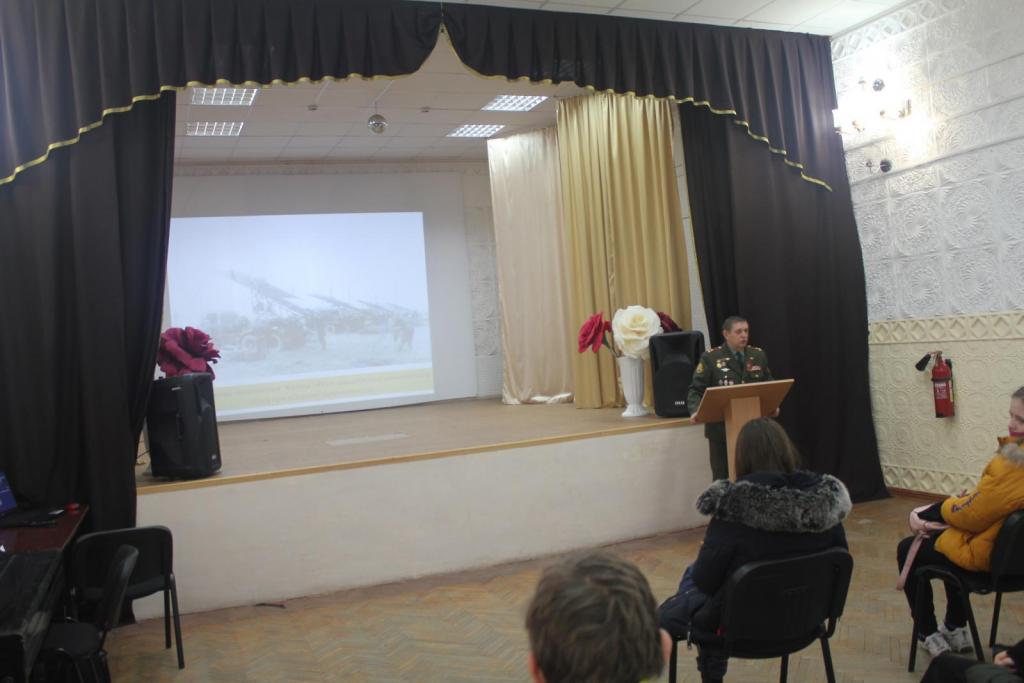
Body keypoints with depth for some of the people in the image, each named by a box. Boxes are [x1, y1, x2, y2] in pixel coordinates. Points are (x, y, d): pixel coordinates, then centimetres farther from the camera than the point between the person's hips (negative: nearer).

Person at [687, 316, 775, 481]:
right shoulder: (710, 357, -6)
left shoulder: (759, 355, 6)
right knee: (722, 476, 6)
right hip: (721, 427, -3)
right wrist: (696, 411, -25)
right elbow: (696, 390, -7)